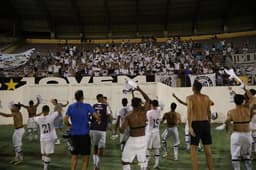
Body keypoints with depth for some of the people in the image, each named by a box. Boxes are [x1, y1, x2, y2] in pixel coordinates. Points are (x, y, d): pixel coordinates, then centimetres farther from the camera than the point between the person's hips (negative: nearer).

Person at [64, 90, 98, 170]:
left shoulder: (71, 107, 3)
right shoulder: (87, 106, -7)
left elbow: (65, 120, 0)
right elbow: (97, 116, -13)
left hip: (74, 134, 4)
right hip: (84, 134, -4)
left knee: (74, 156, 16)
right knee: (85, 158, 7)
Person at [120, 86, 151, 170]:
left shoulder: (128, 116, -13)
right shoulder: (143, 112, -7)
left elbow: (121, 130, -17)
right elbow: (148, 99, 9)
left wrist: (121, 128, 6)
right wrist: (139, 89, 9)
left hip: (133, 140, -3)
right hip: (142, 139, 4)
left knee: (125, 161, 9)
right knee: (143, 160, 21)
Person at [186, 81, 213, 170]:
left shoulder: (190, 97, -6)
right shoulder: (206, 97, 8)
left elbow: (189, 111, -21)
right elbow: (209, 112, 14)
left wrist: (189, 127, -24)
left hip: (195, 124, -4)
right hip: (205, 123, 4)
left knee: (193, 149, 2)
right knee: (207, 149, 12)